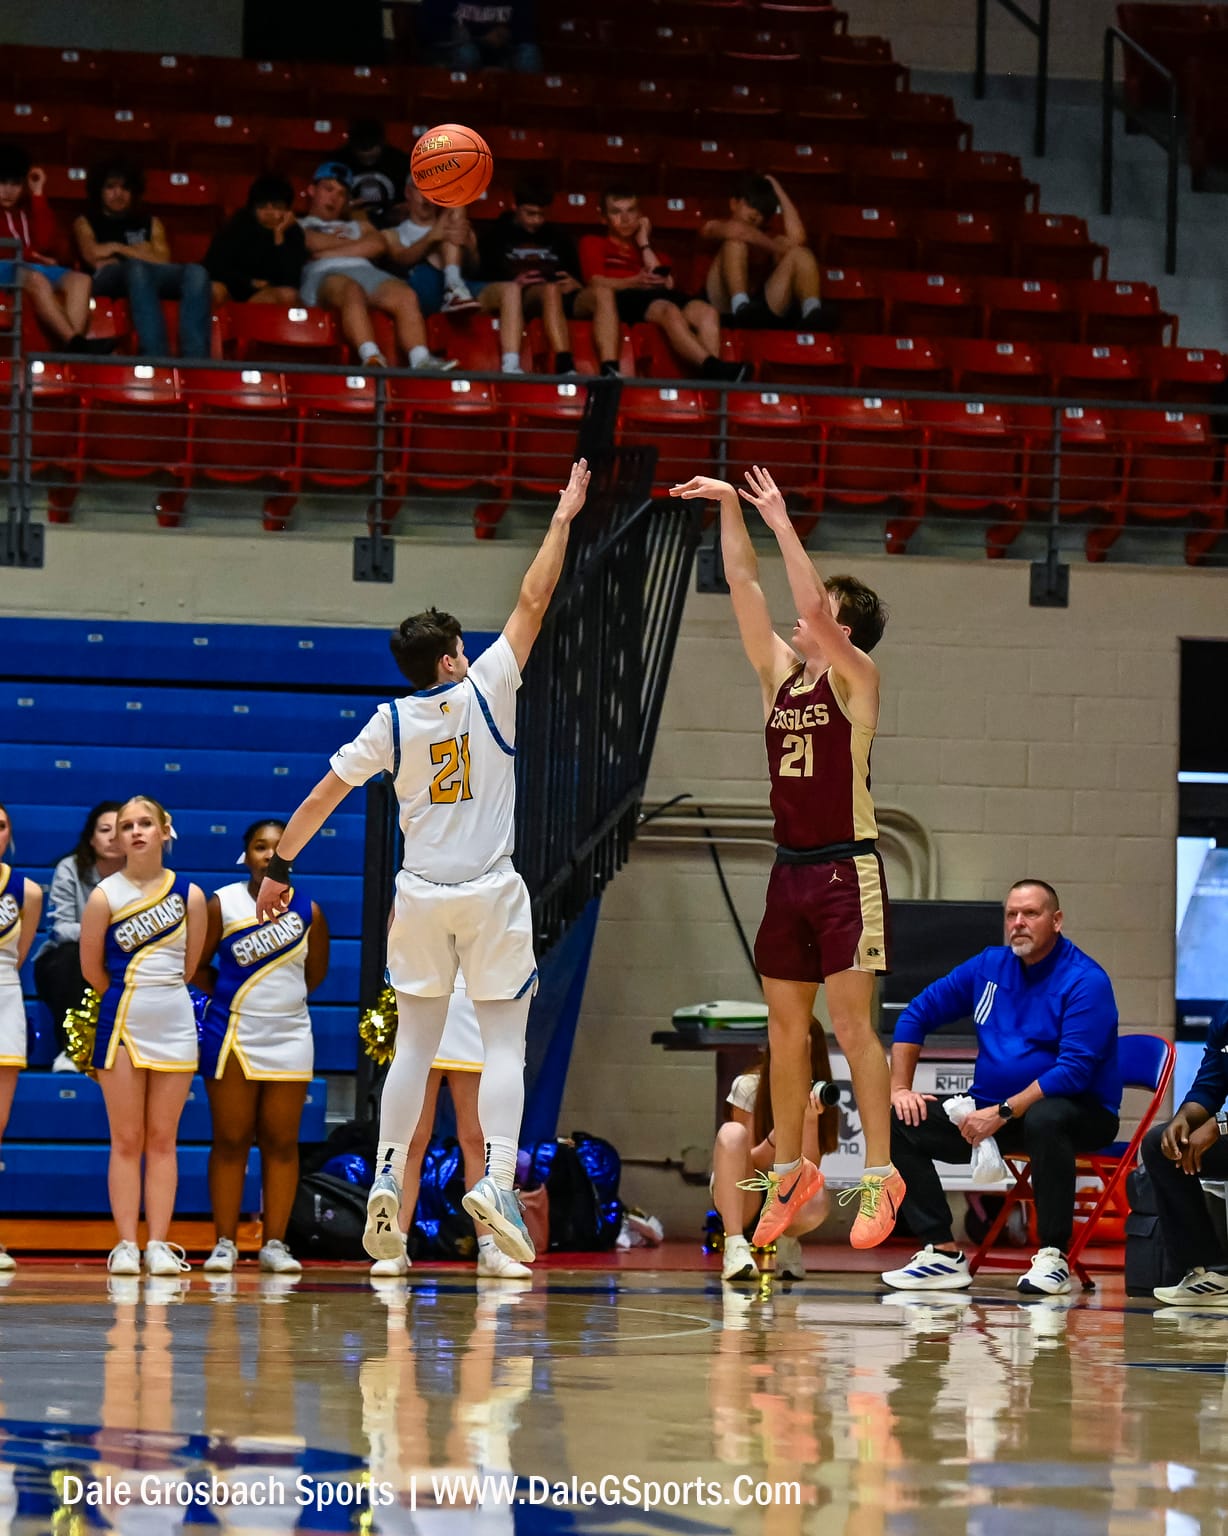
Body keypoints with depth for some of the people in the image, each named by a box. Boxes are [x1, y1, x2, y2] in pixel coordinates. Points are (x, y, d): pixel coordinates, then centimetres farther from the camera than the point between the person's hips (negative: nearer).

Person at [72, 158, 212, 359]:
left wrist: (117, 248, 7)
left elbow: (162, 261, 11)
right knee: (137, 268, -41)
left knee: (195, 273, -29)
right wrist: (138, 253, 7)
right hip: (106, 280, -4)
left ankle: (195, 360, -48)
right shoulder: (85, 222, 25)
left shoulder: (150, 222, 31)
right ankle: (156, 357, -61)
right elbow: (94, 258, 3)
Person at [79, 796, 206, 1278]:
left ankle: (159, 1244, 4)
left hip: (175, 1023, 1)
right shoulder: (104, 896, -6)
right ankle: (126, 1244, 0)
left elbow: (189, 965, 10)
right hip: (121, 1022, -1)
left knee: (162, 1140, 3)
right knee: (126, 1140, -1)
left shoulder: (190, 895, 0)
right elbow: (91, 968, 4)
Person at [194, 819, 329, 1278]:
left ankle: (274, 1243, 7)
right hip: (232, 1034, -2)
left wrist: (280, 998, 8)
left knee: (281, 1142, 2)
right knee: (230, 1141, 0)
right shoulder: (222, 904, -4)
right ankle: (224, 1243, 4)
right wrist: (236, 997, 2)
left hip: (290, 1035, 2)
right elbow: (196, 966, 2)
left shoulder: (308, 911, 1)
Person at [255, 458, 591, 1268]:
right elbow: (533, 603, -3)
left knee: (415, 1043, 12)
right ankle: (497, 1176, -19)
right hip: (492, 895, -3)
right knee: (504, 1042, -2)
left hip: (421, 897, 3)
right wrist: (563, 519, 5)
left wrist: (281, 866, 11)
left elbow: (325, 794, 2)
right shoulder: (486, 692, -7)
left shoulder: (390, 723, 0)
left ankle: (388, 1179, 2)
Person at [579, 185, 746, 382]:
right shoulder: (593, 244, 27)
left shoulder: (645, 249, 37)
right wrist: (635, 282, -11)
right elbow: (596, 283, 5)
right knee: (670, 311, -39)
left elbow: (667, 282, 15)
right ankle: (712, 368, -59)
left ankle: (712, 381, -50)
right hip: (623, 298, -5)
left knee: (706, 311, -29)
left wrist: (644, 244, 20)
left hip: (658, 294, 5)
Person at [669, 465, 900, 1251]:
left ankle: (881, 1176, -6)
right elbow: (744, 585, 7)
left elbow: (814, 607, -23)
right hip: (790, 870, 7)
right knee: (785, 1026, 9)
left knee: (852, 1025, -9)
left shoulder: (855, 678, -7)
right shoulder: (780, 673, 11)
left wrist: (781, 520, -19)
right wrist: (731, 508, 0)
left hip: (846, 870, -7)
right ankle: (791, 1170, 17)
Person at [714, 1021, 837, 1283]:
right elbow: (749, 1164, -12)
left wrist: (811, 1119, -29)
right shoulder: (749, 1087, -10)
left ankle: (786, 1242, 1)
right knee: (732, 1133, -31)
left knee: (816, 1204, -37)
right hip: (739, 1198, -1)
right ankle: (735, 1247, -36)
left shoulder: (816, 1097, -6)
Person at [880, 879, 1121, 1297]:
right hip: (991, 1110, 6)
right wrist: (899, 1089, 3)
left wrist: (1003, 1114, -26)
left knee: (1045, 1119, -42)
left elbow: (1075, 1069, -23)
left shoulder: (1085, 981, -13)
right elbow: (917, 1014, 14)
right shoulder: (988, 966, 7)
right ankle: (942, 1252, -15)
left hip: (1075, 1110, -6)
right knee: (898, 1122, -11)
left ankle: (1053, 1258, -30)